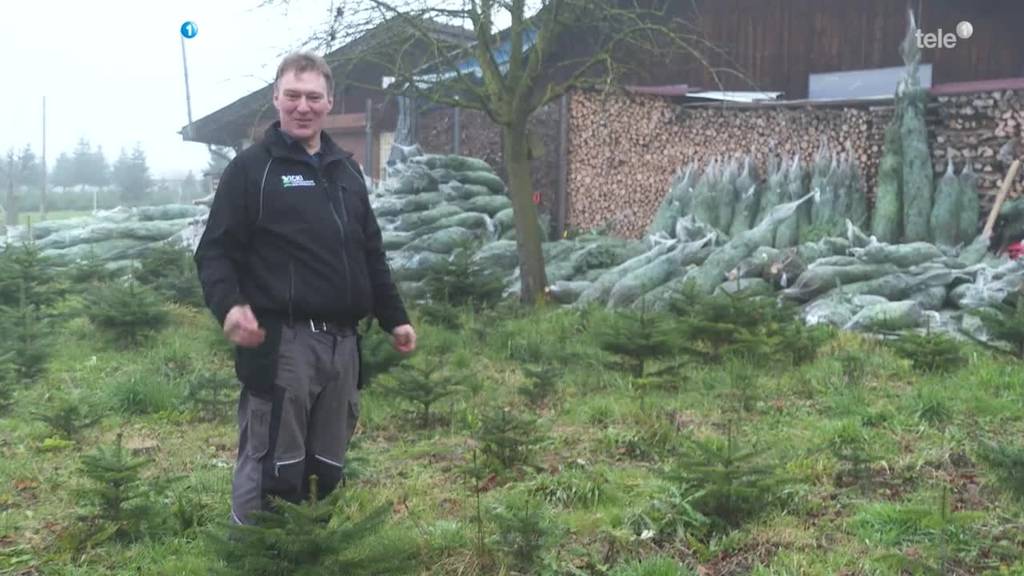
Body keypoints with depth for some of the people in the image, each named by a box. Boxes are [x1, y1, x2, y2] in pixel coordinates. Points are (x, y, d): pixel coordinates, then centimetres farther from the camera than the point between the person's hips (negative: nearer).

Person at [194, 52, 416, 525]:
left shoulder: (346, 171, 18)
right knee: (268, 468, -4)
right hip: (280, 341, -6)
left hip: (341, 341, 7)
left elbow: (372, 254, 23)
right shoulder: (251, 168, -2)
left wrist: (394, 317, 19)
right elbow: (215, 250, -7)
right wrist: (229, 304, -25)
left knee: (328, 468, 14)